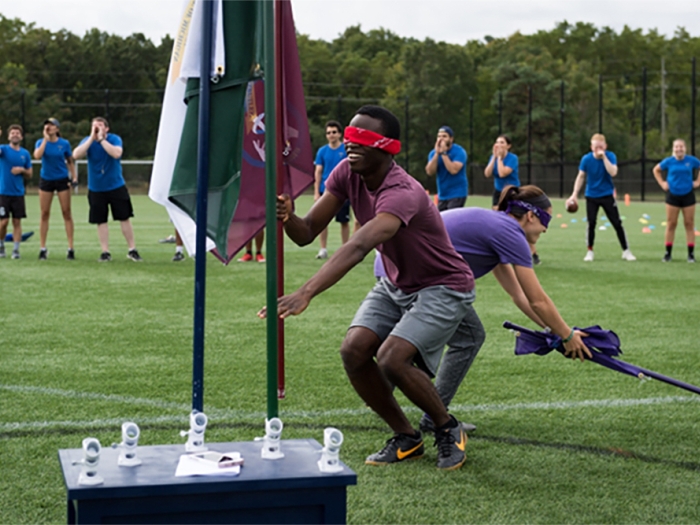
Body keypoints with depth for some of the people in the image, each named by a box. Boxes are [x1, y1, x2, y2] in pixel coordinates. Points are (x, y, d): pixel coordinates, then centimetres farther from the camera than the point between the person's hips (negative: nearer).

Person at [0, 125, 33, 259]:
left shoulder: (25, 153, 8)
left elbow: (29, 175, 13)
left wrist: (22, 170, -8)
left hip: (18, 193, 3)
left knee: (17, 222, 0)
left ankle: (16, 249, 4)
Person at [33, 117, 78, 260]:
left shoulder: (64, 143, -3)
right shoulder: (40, 142, -2)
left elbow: (70, 162, 7)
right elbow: (37, 156, -22)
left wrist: (74, 177, -4)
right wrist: (46, 139, -19)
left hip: (62, 180, -1)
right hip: (46, 180, 1)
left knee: (66, 213, -2)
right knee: (44, 214, 2)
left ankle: (70, 248, 1)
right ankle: (42, 248, 8)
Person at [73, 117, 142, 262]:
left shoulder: (115, 139, -8)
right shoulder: (87, 140, -3)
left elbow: (116, 153, -29)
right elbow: (76, 155, -21)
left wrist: (101, 139, -26)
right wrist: (92, 138, -23)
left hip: (116, 186, -1)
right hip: (96, 189, 2)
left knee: (125, 218, -1)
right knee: (101, 221, 3)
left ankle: (132, 250, 8)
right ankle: (105, 252, 12)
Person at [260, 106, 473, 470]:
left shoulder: (402, 194, -34)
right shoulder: (347, 173, -10)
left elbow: (359, 247, -50)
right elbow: (307, 233, -12)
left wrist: (305, 294, -61)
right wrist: (287, 218, -37)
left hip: (443, 288, -7)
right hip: (396, 284, 7)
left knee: (391, 360, -25)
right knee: (353, 351, -12)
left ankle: (449, 431, 3)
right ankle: (406, 438, 8)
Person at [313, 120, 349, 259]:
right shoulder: (322, 151, 5)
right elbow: (318, 172, 6)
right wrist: (316, 192, 1)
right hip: (325, 190, 2)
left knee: (344, 221, 3)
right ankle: (323, 249, 9)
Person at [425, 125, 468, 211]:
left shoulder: (459, 151, -11)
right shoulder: (433, 153, 4)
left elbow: (453, 170, -26)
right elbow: (430, 172, -10)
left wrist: (443, 153, -21)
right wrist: (437, 153, -17)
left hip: (457, 194, -7)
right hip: (442, 195, 7)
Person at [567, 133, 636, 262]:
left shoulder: (610, 156, -11)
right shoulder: (586, 159, -9)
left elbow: (613, 172, -27)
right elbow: (581, 177, 0)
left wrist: (604, 157, -30)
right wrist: (574, 194, -4)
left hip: (607, 195, 0)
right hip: (591, 196, 0)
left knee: (617, 223, -1)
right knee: (591, 223, -3)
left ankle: (626, 251, 8)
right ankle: (590, 251, 12)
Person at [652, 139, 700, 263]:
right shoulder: (668, 161, -3)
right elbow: (656, 170, 13)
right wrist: (662, 183, 3)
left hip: (688, 195, 0)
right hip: (673, 195, 0)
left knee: (689, 224, 2)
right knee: (671, 224, 2)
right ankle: (668, 253, 7)